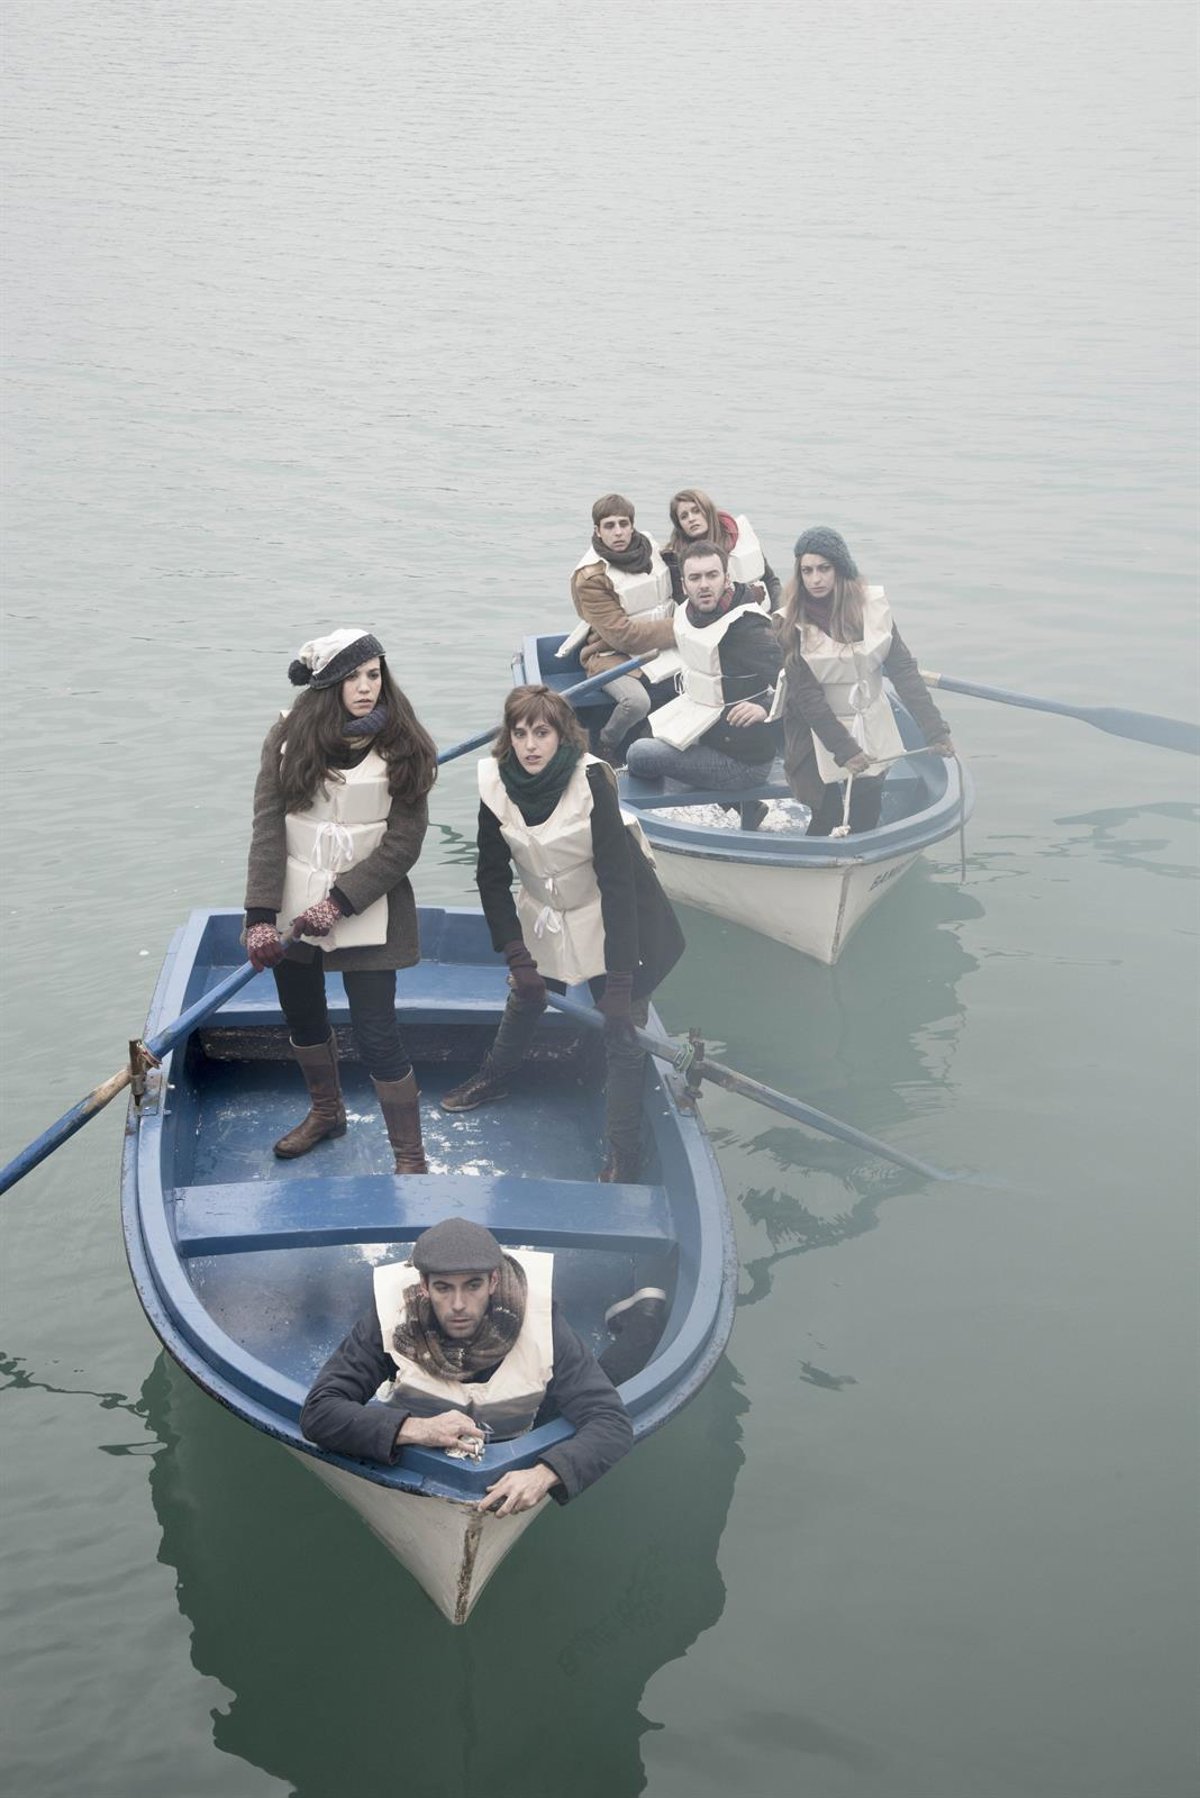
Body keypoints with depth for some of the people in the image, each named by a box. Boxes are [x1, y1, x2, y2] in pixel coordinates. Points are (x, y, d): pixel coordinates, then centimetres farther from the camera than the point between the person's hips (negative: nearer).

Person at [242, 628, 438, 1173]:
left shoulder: (402, 748, -9)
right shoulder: (288, 738, -5)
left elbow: (402, 842, -11)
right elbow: (268, 828, -8)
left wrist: (341, 902, -20)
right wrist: (261, 915, -15)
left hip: (367, 912, -3)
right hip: (293, 904, 3)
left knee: (377, 1036, -5)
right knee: (302, 1017, 20)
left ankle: (410, 1158, 7)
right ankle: (326, 1111, 47)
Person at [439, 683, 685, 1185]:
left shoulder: (591, 780, -29)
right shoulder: (496, 784, -16)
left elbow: (617, 880, -28)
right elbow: (492, 877, -7)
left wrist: (620, 979, -29)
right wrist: (516, 956, -14)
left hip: (606, 919, -4)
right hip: (541, 917, 4)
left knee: (623, 1035, -6)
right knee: (523, 996, 23)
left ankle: (624, 1156, 4)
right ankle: (495, 1077, 52)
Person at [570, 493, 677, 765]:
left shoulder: (652, 549, 4)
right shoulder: (590, 578, -15)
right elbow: (623, 635, -19)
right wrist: (678, 630, -19)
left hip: (662, 647, 6)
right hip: (612, 656, -6)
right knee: (637, 700, -35)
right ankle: (606, 749, -5)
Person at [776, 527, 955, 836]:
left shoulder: (872, 605, -7)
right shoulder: (792, 624, -14)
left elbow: (903, 671, -6)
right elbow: (806, 695, -16)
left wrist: (935, 730, -11)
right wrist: (844, 750, -22)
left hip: (872, 734, 3)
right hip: (820, 740, -3)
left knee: (866, 823, 7)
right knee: (829, 823, -4)